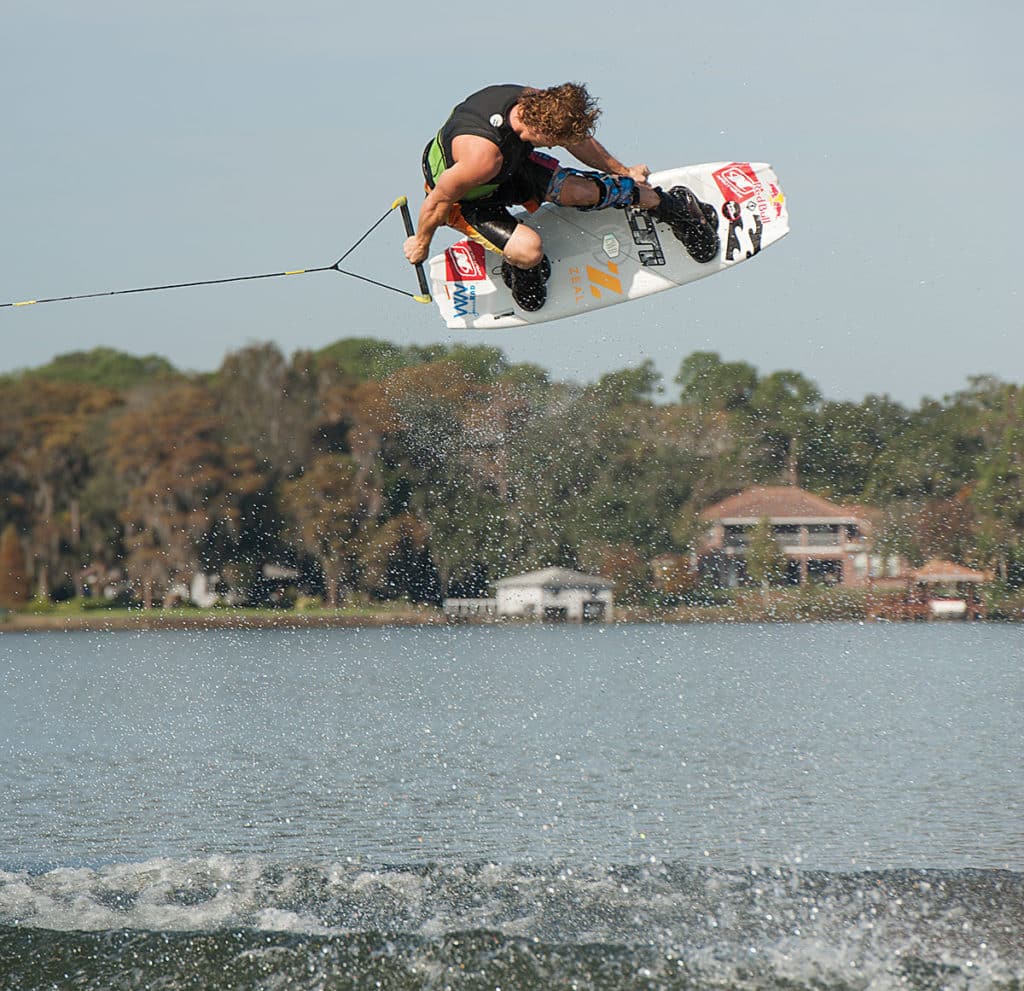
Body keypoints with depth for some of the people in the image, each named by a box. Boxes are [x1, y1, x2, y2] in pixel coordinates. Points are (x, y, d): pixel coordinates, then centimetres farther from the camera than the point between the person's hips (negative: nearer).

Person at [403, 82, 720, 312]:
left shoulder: (535, 103, -23)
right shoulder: (483, 155, -45)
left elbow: (579, 141, -1)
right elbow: (439, 200, -27)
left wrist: (623, 172, 14)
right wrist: (421, 243, -8)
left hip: (513, 167, 6)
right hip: (464, 197, -6)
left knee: (580, 190, -13)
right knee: (529, 249, -29)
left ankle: (672, 206, 7)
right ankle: (518, 265, 9)